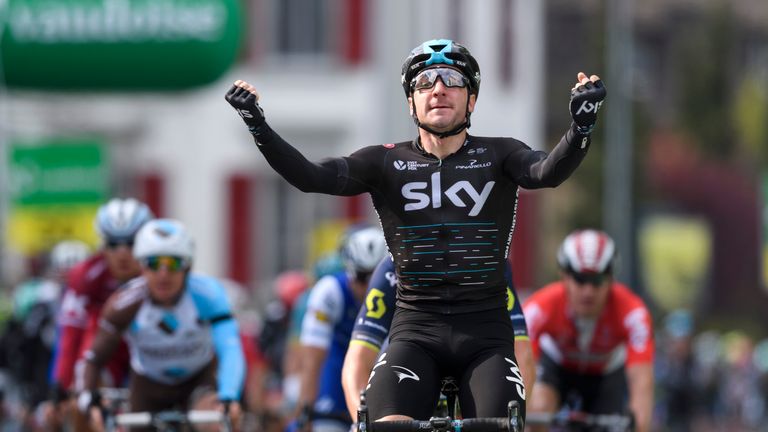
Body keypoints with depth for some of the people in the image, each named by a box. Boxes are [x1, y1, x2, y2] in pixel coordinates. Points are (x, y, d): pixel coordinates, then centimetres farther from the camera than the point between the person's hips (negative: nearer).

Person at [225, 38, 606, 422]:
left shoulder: (497, 156, 3)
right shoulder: (387, 163, 4)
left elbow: (547, 172, -17)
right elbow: (313, 178, -9)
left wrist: (581, 125, -39)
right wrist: (258, 127, -25)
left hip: (485, 333, 0)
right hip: (416, 330, 0)